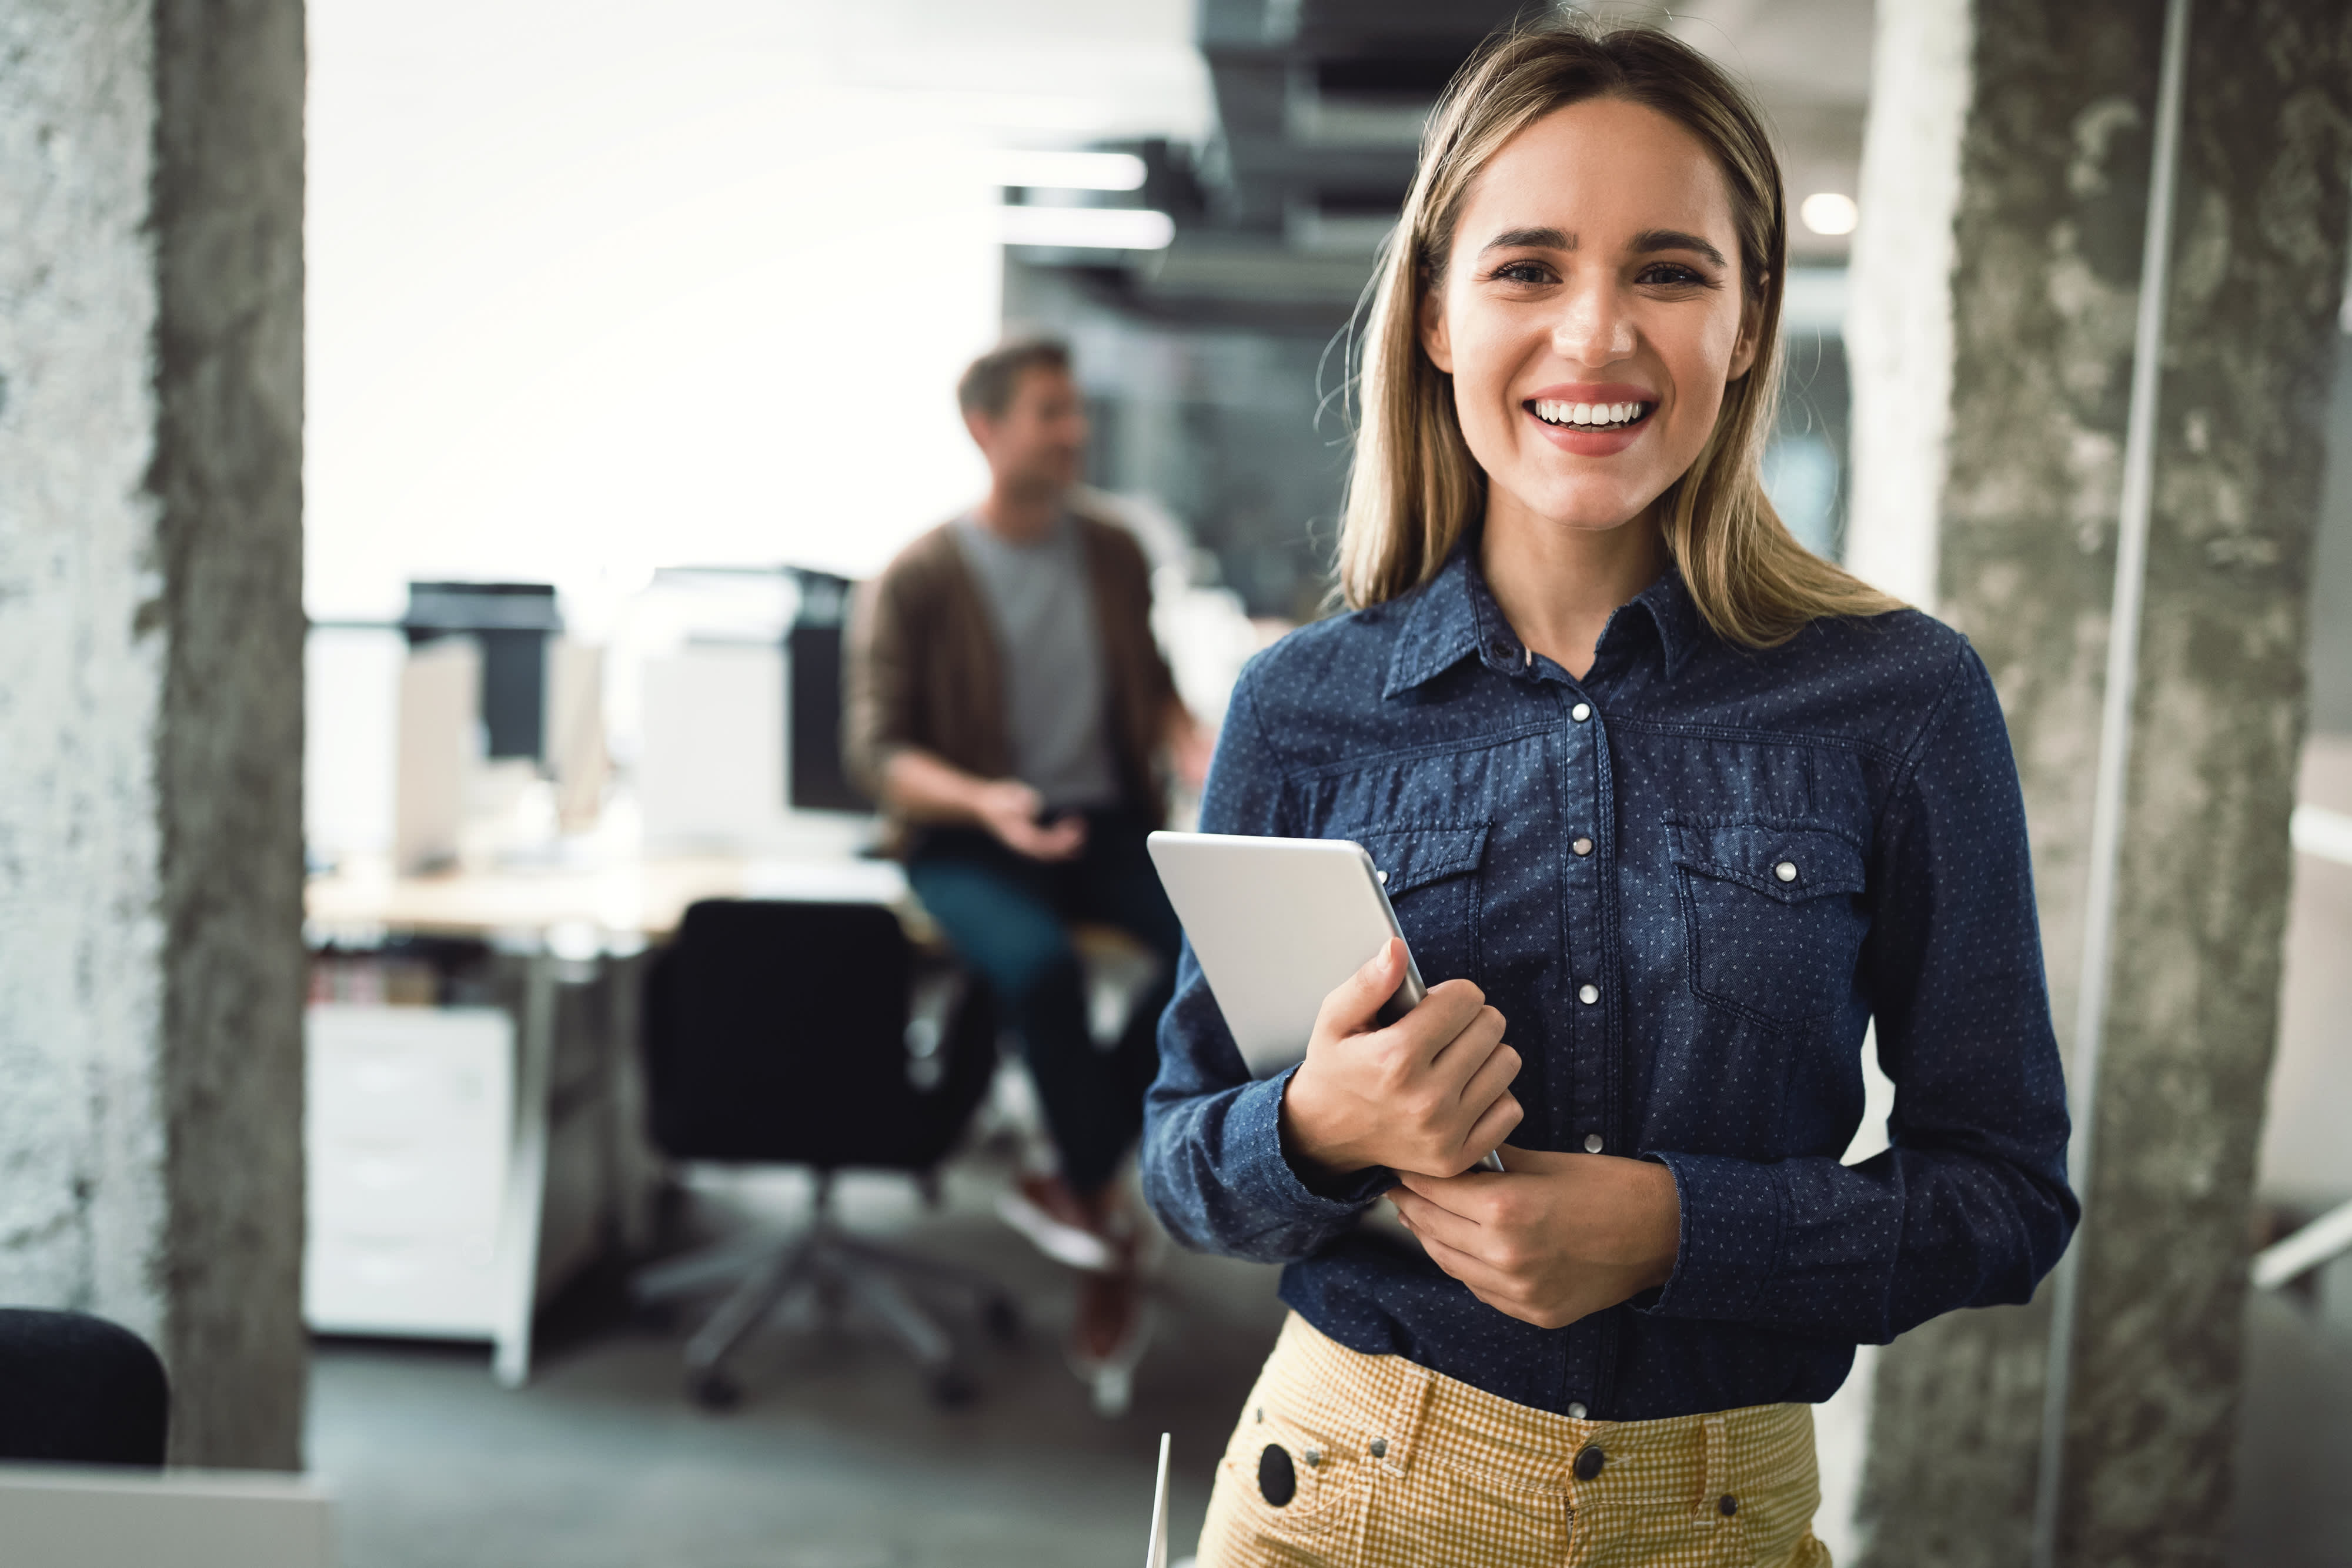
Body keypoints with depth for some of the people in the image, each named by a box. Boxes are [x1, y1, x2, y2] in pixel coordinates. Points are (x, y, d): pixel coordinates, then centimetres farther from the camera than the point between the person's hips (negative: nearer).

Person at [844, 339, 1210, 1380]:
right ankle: (1103, 1229, -11)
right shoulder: (916, 581, -5)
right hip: (966, 843, -4)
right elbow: (876, 749, -8)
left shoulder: (1113, 554, 10)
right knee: (1041, 964, -36)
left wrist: (1197, 750, -5)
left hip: (1105, 822, 4)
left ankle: (1078, 1183, -7)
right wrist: (984, 800, -27)